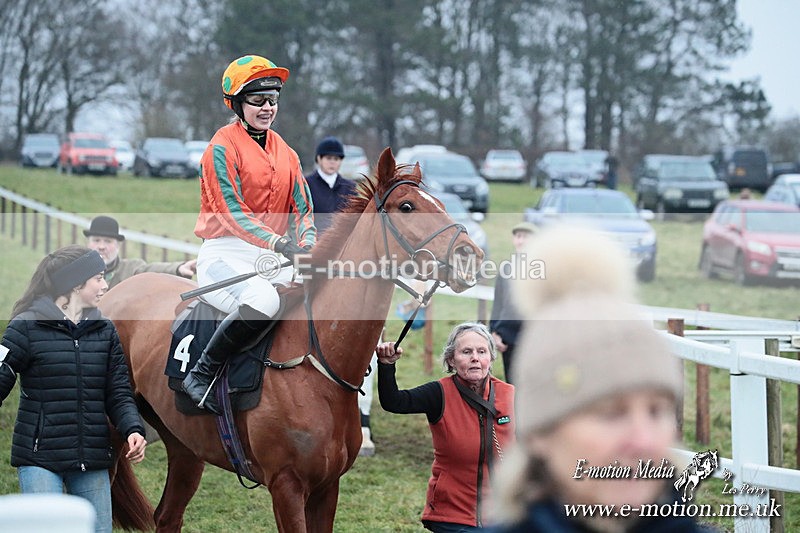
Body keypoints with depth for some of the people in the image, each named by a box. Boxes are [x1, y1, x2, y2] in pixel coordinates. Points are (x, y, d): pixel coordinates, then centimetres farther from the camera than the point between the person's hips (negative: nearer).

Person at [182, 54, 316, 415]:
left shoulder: (285, 152, 16)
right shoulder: (223, 148, -5)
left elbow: (303, 208, 11)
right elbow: (233, 212, -15)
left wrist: (306, 243, -12)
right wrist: (280, 243, -29)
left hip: (270, 260, 7)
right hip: (225, 255, -7)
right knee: (263, 300, -37)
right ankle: (201, 376, -21)